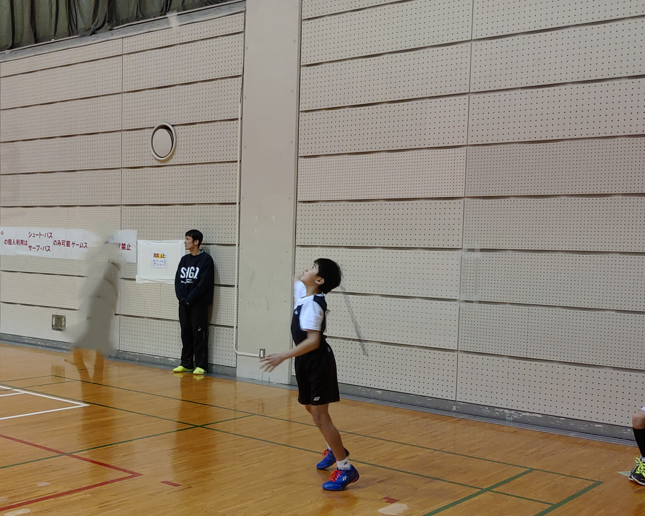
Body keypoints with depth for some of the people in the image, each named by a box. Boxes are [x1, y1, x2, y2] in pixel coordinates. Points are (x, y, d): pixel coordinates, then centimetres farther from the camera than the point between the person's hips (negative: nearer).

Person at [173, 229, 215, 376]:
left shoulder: (206, 260, -7)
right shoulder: (184, 260, 13)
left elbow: (204, 283, -14)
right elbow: (178, 280, 8)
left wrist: (189, 299, -14)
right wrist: (182, 298, -6)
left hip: (198, 304, -6)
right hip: (183, 304, 6)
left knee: (199, 335, -4)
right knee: (186, 334, 9)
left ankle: (201, 365, 1)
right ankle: (186, 364, 17)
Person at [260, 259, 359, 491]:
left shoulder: (312, 305, -23)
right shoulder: (302, 292, 4)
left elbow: (313, 341, -33)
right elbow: (297, 279, 32)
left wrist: (283, 356, -34)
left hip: (318, 363, -10)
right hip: (308, 363, 10)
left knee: (320, 415, -8)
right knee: (312, 409, 22)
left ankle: (345, 469, 0)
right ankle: (334, 450, 42)